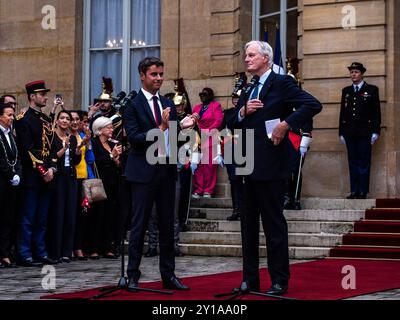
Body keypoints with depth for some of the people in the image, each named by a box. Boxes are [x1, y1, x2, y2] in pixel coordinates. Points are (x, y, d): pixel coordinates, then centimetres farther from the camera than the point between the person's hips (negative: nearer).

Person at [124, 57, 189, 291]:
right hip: (144, 171, -6)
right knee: (139, 225, 0)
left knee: (168, 226, 9)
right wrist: (160, 128, -23)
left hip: (167, 170, 6)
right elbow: (134, 138, -15)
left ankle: (169, 275, 17)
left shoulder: (168, 104, 13)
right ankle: (133, 276, 7)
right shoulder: (133, 105, -5)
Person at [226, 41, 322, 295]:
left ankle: (280, 282, 3)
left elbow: (313, 105, -16)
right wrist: (243, 112, -3)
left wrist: (286, 124, -19)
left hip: (271, 166, -8)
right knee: (249, 224, 11)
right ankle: (250, 280, 18)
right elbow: (232, 125, 17)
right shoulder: (248, 91, 18)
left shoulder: (281, 83, -6)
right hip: (249, 167, 8)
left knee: (274, 224, -3)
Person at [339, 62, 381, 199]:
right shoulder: (346, 91, 15)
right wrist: (341, 132, 8)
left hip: (365, 132, -4)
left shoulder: (372, 90, 5)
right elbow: (342, 112, 14)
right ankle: (354, 191, 7)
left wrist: (375, 132, -7)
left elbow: (376, 112, 1)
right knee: (353, 162, 5)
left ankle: (363, 191, -1)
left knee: (364, 162, -4)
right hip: (350, 133, 4)